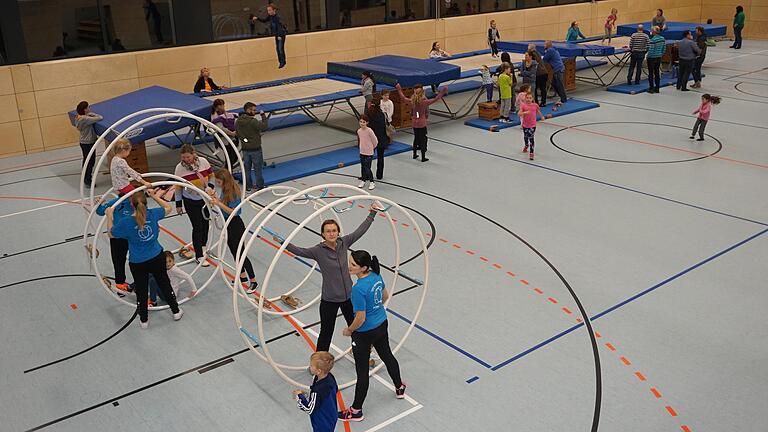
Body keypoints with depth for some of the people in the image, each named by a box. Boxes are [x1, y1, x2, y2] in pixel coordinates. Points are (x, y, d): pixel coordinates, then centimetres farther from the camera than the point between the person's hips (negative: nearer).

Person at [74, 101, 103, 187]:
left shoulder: (77, 117, -3)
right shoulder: (86, 119, -29)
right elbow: (100, 118, -30)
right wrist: (91, 113, -16)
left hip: (83, 142, 9)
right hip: (89, 143, -9)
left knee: (86, 160, 24)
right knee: (91, 161, 5)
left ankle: (85, 177, 40)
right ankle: (88, 181, 14)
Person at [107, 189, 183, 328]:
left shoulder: (126, 222, -22)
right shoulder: (152, 214, -16)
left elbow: (110, 232, -2)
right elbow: (168, 208, 5)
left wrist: (109, 216, 9)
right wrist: (155, 196, 8)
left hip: (137, 263, -2)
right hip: (157, 258, 2)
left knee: (141, 291, 17)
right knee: (164, 284, 21)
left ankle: (144, 320, 33)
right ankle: (176, 311, 36)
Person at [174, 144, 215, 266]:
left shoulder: (203, 161, -13)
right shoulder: (179, 168, -17)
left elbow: (211, 175, 3)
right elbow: (178, 187, -7)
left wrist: (210, 187, -13)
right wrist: (178, 204, -3)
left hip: (205, 198, 3)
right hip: (190, 201, -3)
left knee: (205, 223, 19)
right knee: (197, 227, -4)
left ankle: (203, 245, 44)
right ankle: (199, 256, 3)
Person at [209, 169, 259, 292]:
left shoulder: (233, 193, -24)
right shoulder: (225, 190, 1)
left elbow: (233, 212, -26)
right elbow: (222, 203, 10)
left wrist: (218, 203, -31)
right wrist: (214, 197, -5)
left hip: (235, 225, -9)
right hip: (228, 224, 9)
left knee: (240, 253, -1)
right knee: (234, 251, 20)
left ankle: (253, 281, 9)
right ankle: (243, 275, 36)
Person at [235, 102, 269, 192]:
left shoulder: (238, 121, -2)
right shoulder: (253, 121, -23)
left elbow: (237, 134, 7)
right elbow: (265, 127, -21)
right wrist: (263, 115, -13)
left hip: (245, 148, 6)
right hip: (255, 148, -6)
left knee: (247, 168, 15)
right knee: (258, 168, 9)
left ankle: (248, 187, 22)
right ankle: (259, 187, 18)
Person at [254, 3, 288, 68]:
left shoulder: (277, 17, -22)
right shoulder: (270, 16, 3)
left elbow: (279, 27, -28)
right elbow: (264, 20, 19)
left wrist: (280, 35, -35)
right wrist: (257, 18, 7)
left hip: (281, 34, -9)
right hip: (276, 35, 9)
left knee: (281, 48, -10)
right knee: (277, 48, 11)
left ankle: (282, 62, -5)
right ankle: (280, 61, 20)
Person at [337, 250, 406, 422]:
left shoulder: (358, 289, -32)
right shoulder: (376, 275, -8)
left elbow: (360, 319, -25)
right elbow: (385, 296, 10)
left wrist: (349, 330, -8)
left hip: (365, 334, -8)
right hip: (382, 325, 8)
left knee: (362, 371, 7)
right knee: (387, 356, 29)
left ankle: (356, 411, 24)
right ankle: (399, 388, 52)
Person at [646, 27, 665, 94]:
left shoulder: (652, 40, -21)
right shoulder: (662, 39, 1)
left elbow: (651, 50, -20)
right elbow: (664, 48, 7)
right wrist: (661, 54, 18)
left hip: (652, 58, -7)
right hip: (659, 58, 7)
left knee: (651, 73, 3)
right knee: (657, 72, 14)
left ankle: (651, 88, 5)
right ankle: (657, 88, 18)